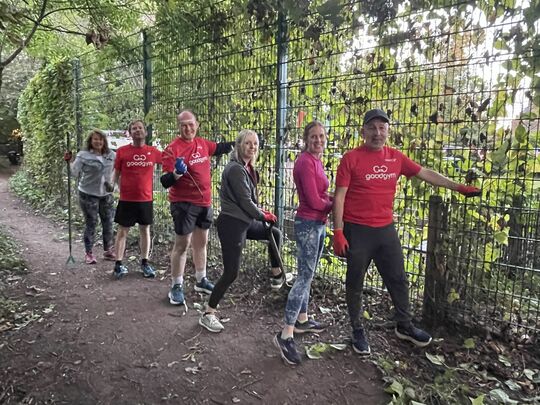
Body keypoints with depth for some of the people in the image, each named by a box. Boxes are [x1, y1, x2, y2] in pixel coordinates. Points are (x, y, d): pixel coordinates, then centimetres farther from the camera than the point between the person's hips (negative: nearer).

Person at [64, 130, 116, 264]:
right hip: (88, 194, -4)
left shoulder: (112, 155, 3)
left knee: (108, 223, 10)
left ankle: (108, 250, 25)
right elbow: (74, 172, -10)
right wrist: (69, 161, -23)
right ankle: (89, 253, 14)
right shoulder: (83, 155, -6)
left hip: (106, 194, 4)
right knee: (91, 224, 2)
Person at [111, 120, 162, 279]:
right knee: (122, 231, 6)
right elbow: (116, 172, 4)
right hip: (126, 199, -2)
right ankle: (119, 264, 15)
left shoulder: (153, 151, 2)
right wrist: (112, 185, -9)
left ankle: (145, 263, 22)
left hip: (146, 199, 2)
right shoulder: (122, 151, -1)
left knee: (145, 230, 11)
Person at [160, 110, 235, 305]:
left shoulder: (202, 143, 4)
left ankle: (201, 280, 32)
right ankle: (176, 286, 15)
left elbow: (219, 148, 26)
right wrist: (175, 174, -37)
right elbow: (165, 182, -17)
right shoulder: (172, 149, -15)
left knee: (201, 242, 17)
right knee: (182, 244, 0)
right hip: (183, 203, -7)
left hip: (204, 202, 7)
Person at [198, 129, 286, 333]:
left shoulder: (247, 168, 11)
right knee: (231, 272, -6)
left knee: (275, 233, 24)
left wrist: (261, 213, 3)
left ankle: (277, 275, 38)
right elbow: (244, 201, -18)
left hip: (244, 221, 10)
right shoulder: (236, 169, -18)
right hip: (232, 224, -10)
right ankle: (208, 314, 7)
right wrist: (263, 216, -4)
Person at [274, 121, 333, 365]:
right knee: (304, 276, -10)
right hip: (308, 224, -10)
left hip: (318, 224, 10)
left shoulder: (316, 161, 13)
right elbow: (314, 201, -19)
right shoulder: (306, 162, -16)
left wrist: (331, 197, -6)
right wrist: (334, 205, -4)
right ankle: (286, 334, -6)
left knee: (307, 274, 16)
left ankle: (302, 320, 30)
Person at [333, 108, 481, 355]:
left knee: (398, 279, 15)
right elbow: (339, 197, -10)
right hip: (357, 232, -5)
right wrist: (338, 232, -15)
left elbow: (426, 174, 16)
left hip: (386, 230, 5)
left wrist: (458, 187, 17)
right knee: (355, 283, 8)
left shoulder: (396, 157, 6)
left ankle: (404, 326, 35)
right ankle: (357, 330, 25)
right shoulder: (351, 158, -9)